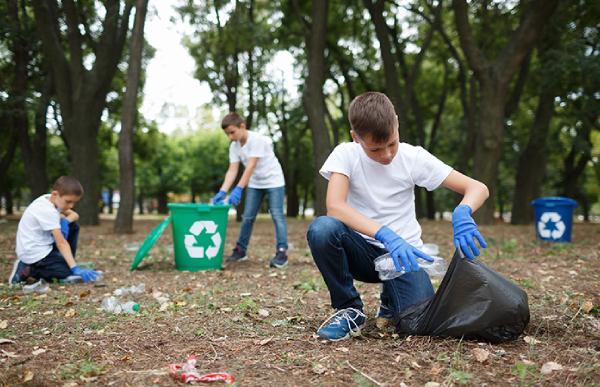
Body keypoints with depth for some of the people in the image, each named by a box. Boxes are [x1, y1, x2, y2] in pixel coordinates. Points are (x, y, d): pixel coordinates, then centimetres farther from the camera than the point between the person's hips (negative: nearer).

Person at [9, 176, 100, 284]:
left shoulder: (49, 199, 3)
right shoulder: (47, 211, -25)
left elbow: (74, 215, 11)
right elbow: (61, 243, -27)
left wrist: (64, 222, -14)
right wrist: (75, 269, -30)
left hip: (43, 246, 10)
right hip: (35, 254, -10)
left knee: (73, 226, 10)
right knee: (73, 273, -14)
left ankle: (65, 263, 12)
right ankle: (29, 271, -5)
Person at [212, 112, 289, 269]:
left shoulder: (257, 139, -25)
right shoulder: (234, 146, -6)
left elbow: (251, 166, -32)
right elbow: (232, 170, -12)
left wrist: (238, 189, -37)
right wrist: (222, 191, -25)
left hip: (273, 181, -6)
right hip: (255, 184, 6)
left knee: (277, 215, -13)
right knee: (247, 217, 7)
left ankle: (282, 252, -14)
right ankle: (240, 250, 18)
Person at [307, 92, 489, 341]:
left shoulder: (413, 157, -7)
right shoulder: (346, 154, -10)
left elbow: (478, 188, -9)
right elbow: (334, 206, -27)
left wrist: (462, 212, -33)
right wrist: (385, 235, -40)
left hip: (404, 249, 1)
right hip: (362, 250, 0)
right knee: (321, 229, -33)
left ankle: (390, 303, 14)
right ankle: (349, 309, -9)